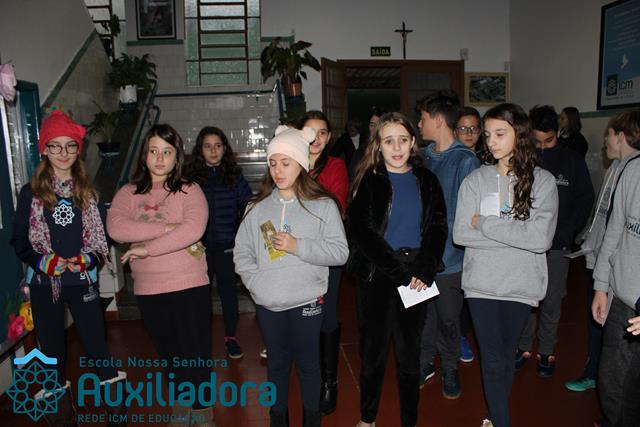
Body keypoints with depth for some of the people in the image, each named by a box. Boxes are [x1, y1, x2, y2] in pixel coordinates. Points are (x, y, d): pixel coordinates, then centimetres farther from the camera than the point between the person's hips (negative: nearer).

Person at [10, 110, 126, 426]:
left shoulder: (89, 192, 3)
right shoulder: (31, 192, 0)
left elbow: (102, 235, 4)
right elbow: (19, 239, 1)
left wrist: (88, 260, -14)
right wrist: (43, 262, -15)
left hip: (83, 282, 0)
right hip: (44, 283, 0)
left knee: (96, 344, 3)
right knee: (51, 349, 12)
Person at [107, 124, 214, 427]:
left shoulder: (189, 190, -5)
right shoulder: (129, 193, 4)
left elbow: (194, 229, -23)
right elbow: (115, 227, -15)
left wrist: (147, 248, -20)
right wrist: (168, 227, -21)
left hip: (189, 287, -3)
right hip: (148, 290, 4)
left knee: (195, 353, 5)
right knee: (168, 352, 21)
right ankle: (182, 401, 45)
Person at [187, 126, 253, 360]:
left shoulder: (234, 175, 1)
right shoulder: (191, 176, 1)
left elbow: (248, 205, 3)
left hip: (226, 245, 0)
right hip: (199, 245, 0)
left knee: (228, 289, 8)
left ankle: (231, 337, 23)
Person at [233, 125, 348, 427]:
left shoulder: (323, 205, -5)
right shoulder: (258, 207, 3)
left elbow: (340, 252, -9)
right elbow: (242, 252, 4)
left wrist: (298, 246, -18)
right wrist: (256, 283, -10)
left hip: (307, 301, -2)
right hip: (267, 303, 2)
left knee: (308, 362, 13)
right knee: (276, 363, 17)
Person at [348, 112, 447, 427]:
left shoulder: (426, 180, 6)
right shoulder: (369, 180, -3)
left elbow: (438, 227, 1)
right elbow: (361, 230, -11)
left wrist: (424, 271, -14)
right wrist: (400, 272, -16)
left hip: (417, 276, 2)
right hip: (376, 275, -2)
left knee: (409, 353, 13)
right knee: (373, 351, 9)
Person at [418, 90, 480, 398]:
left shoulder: (466, 161, -11)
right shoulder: (423, 157, 7)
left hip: (449, 257, -4)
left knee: (448, 318, 10)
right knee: (422, 314, 14)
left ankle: (450, 369, 32)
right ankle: (425, 363, 34)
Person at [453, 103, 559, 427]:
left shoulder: (543, 181, -4)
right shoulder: (475, 180, -2)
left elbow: (541, 238, -16)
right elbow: (461, 234, -10)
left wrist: (486, 224, -14)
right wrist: (515, 234, -15)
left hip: (520, 285, 1)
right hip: (481, 284, 0)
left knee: (506, 355, 16)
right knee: (492, 359, 3)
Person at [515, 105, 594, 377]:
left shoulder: (572, 161, 0)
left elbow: (585, 199, 5)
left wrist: (567, 233, -5)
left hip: (557, 245, 0)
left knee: (551, 301, 7)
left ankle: (546, 351, 24)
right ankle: (524, 346, 25)